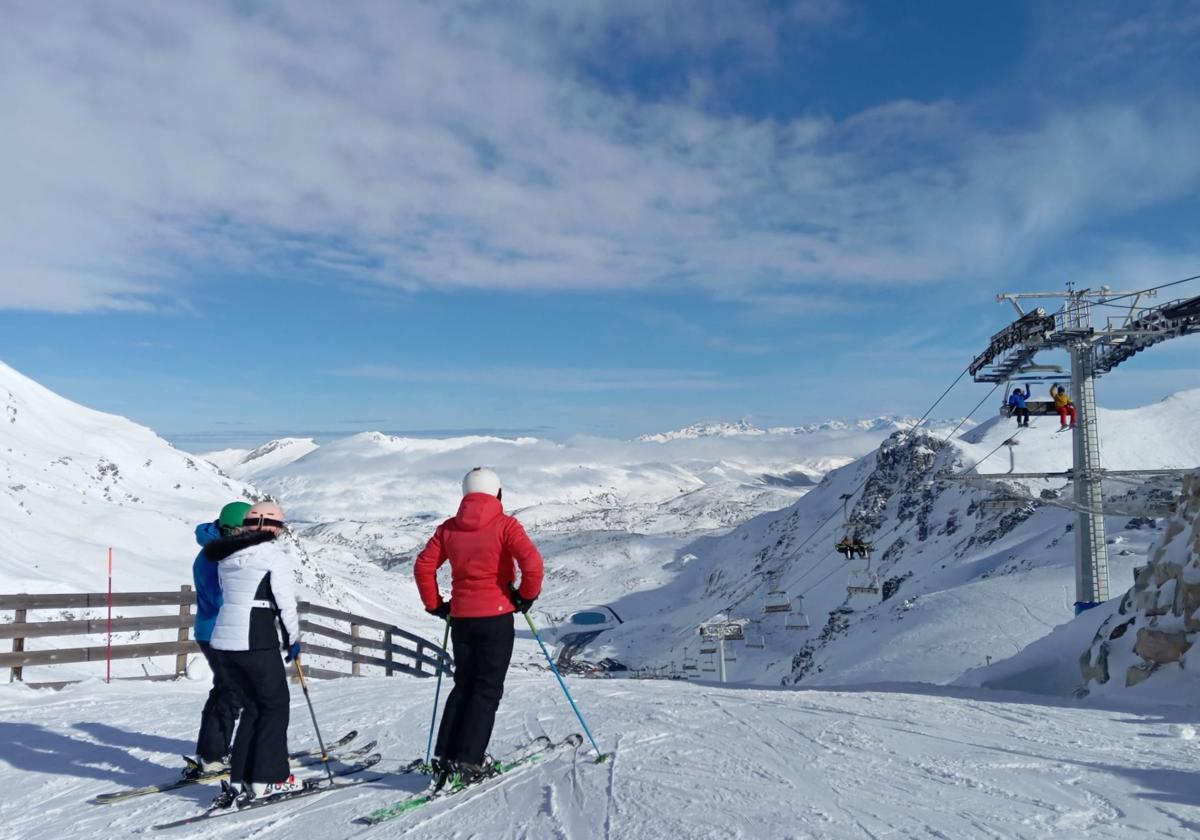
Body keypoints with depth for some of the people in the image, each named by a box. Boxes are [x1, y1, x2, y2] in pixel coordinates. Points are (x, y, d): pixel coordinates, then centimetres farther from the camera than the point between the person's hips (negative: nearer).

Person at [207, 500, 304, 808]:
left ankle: (239, 780, 15)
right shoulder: (274, 551, -7)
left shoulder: (227, 554, 15)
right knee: (275, 705, 7)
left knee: (252, 706, 16)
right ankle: (268, 779, 6)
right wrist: (293, 637, 3)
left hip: (223, 638, 7)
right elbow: (285, 600, -8)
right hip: (256, 640, -7)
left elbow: (226, 594, 17)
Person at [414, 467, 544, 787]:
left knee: (464, 686, 17)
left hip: (460, 617, 5)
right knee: (487, 689, 3)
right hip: (496, 616, -4)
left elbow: (423, 566, 4)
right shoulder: (504, 525, -8)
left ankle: (445, 758, 14)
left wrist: (435, 605, 13)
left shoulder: (448, 528, 6)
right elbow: (531, 562, -20)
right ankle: (468, 761, -1)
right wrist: (527, 596, -4)